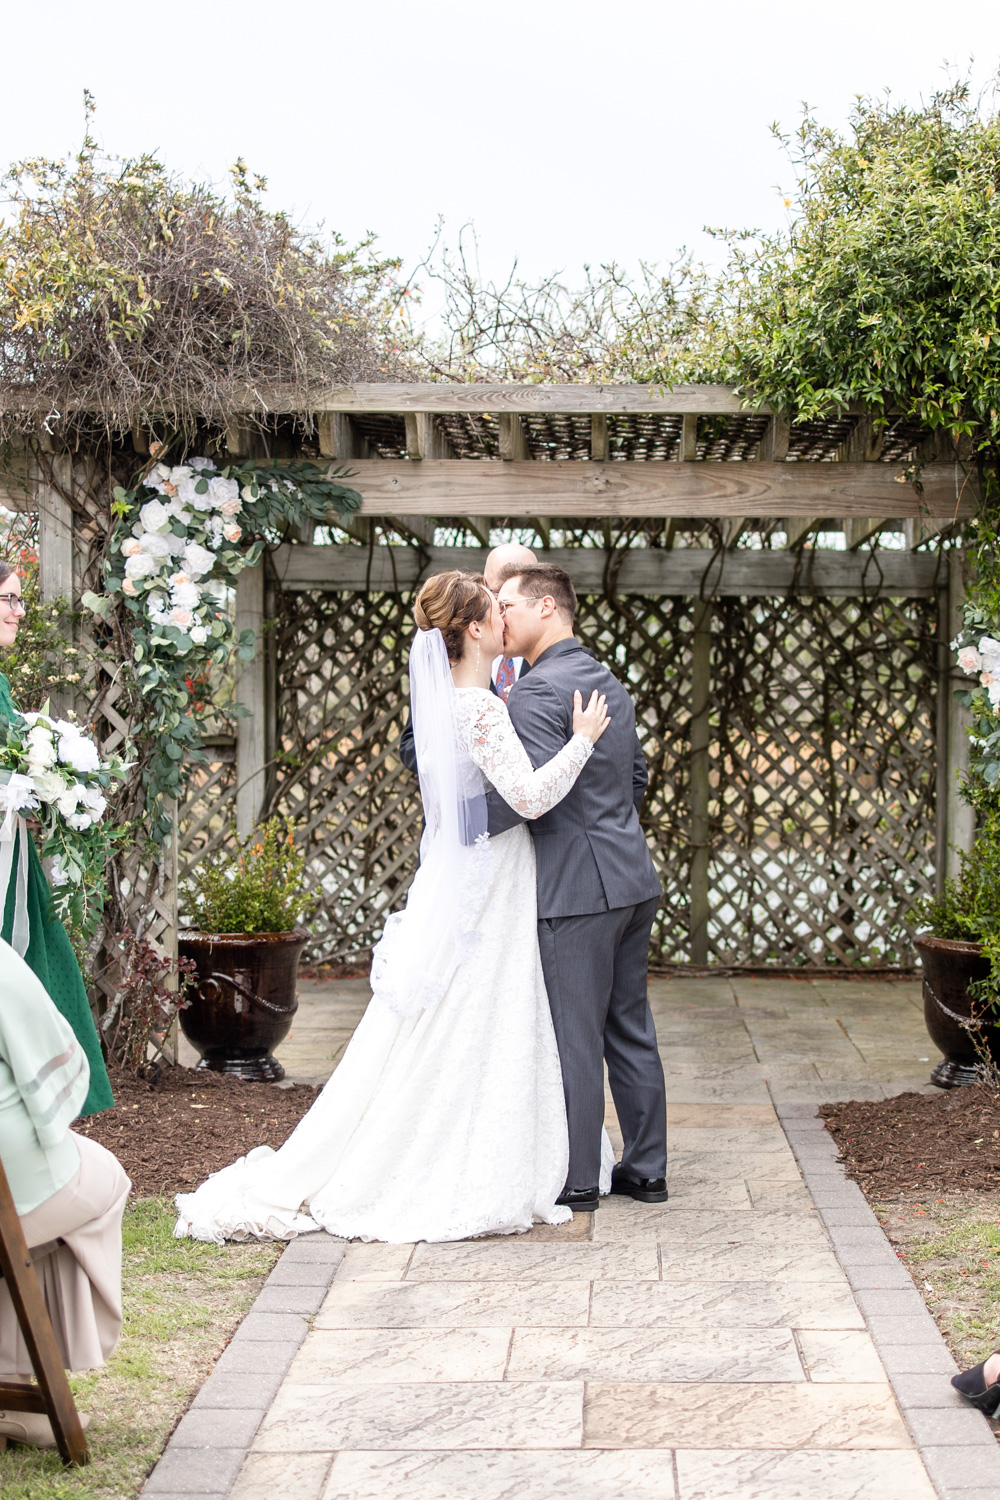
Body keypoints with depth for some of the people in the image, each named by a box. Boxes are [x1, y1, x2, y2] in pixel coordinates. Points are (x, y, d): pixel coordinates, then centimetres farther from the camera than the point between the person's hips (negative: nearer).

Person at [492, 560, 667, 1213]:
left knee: (576, 1038, 0)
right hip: (632, 879, 9)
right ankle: (646, 1169, 21)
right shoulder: (611, 684, 15)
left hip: (577, 888, -9)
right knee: (631, 1031, 14)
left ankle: (577, 1180, 7)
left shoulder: (537, 691, -14)